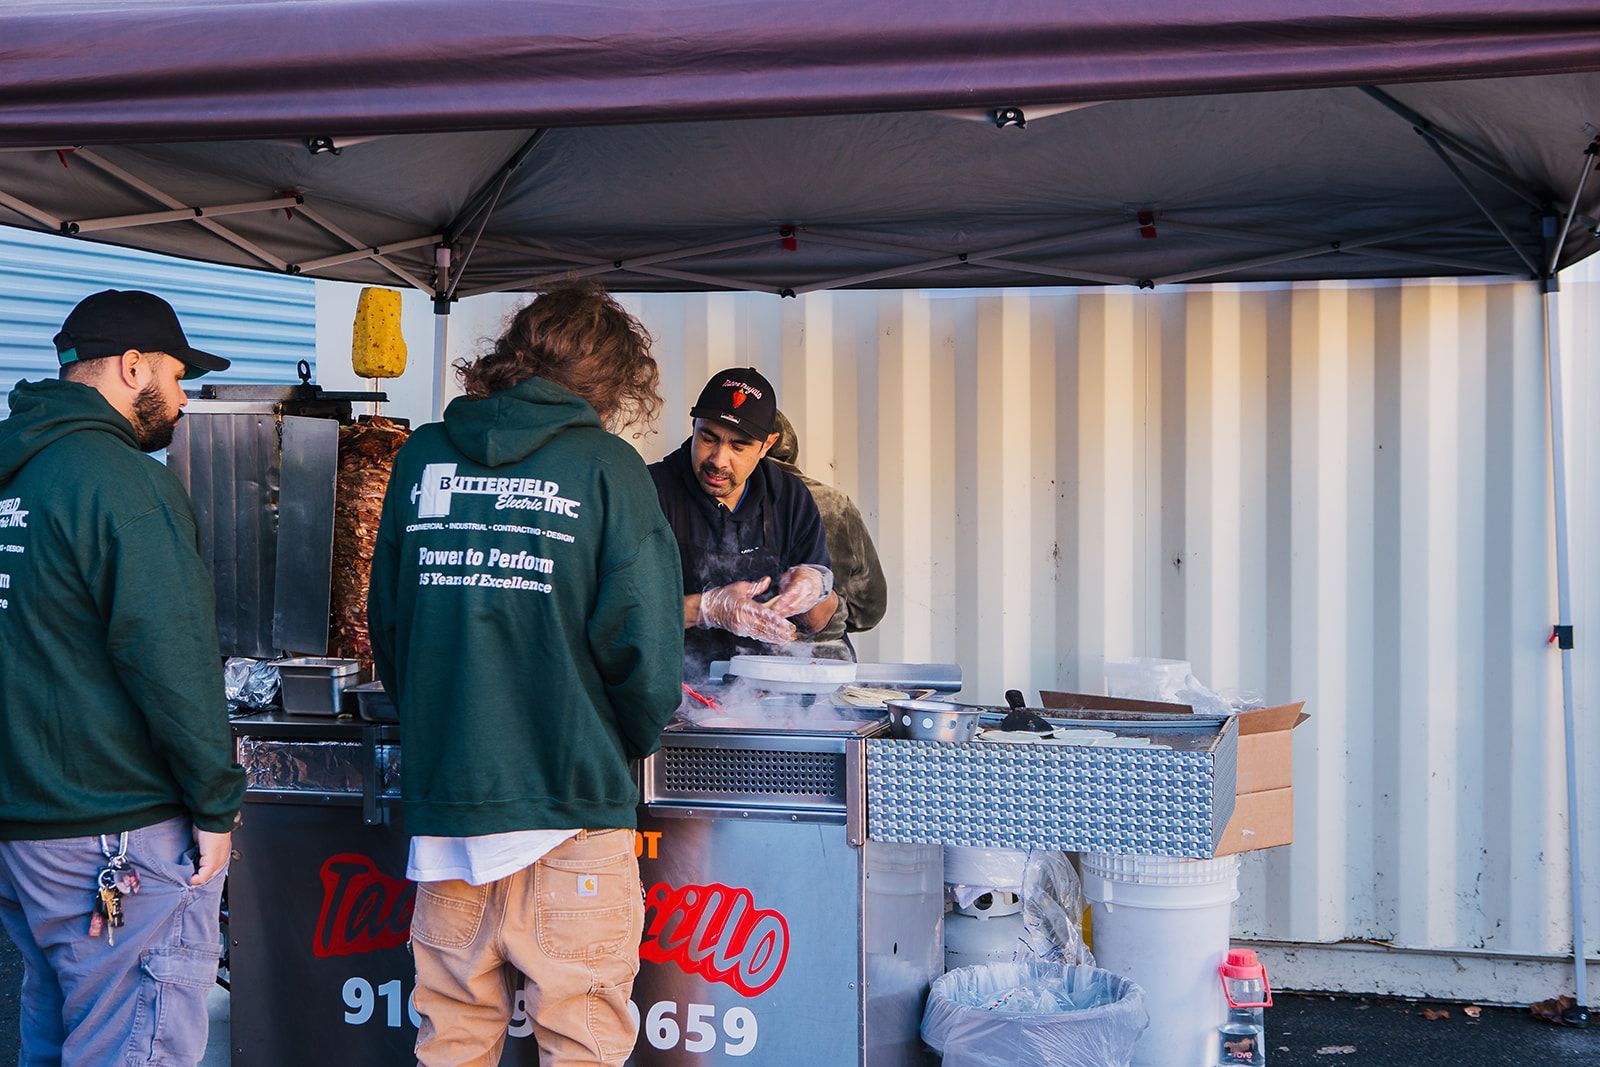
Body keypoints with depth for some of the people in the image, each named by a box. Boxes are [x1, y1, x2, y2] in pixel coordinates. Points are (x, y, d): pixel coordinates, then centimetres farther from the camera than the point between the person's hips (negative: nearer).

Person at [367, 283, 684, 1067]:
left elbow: (385, 622, 13)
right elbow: (645, 645, -12)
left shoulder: (422, 458, 7)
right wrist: (632, 741, 7)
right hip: (569, 803, -4)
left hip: (442, 797, 4)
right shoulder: (604, 466, -6)